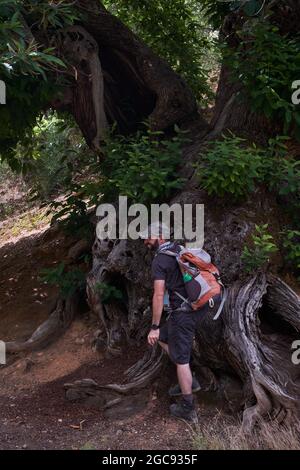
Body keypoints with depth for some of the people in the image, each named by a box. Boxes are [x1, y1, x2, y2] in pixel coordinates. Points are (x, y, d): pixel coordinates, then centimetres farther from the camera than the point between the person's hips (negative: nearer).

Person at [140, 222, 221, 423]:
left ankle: (188, 409, 14)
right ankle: (189, 380, 25)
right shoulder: (181, 250, 12)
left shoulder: (160, 260, -14)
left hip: (183, 312, -9)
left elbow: (159, 296, -18)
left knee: (181, 358, 3)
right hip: (198, 306, 9)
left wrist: (154, 327, -13)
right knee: (163, 337, 23)